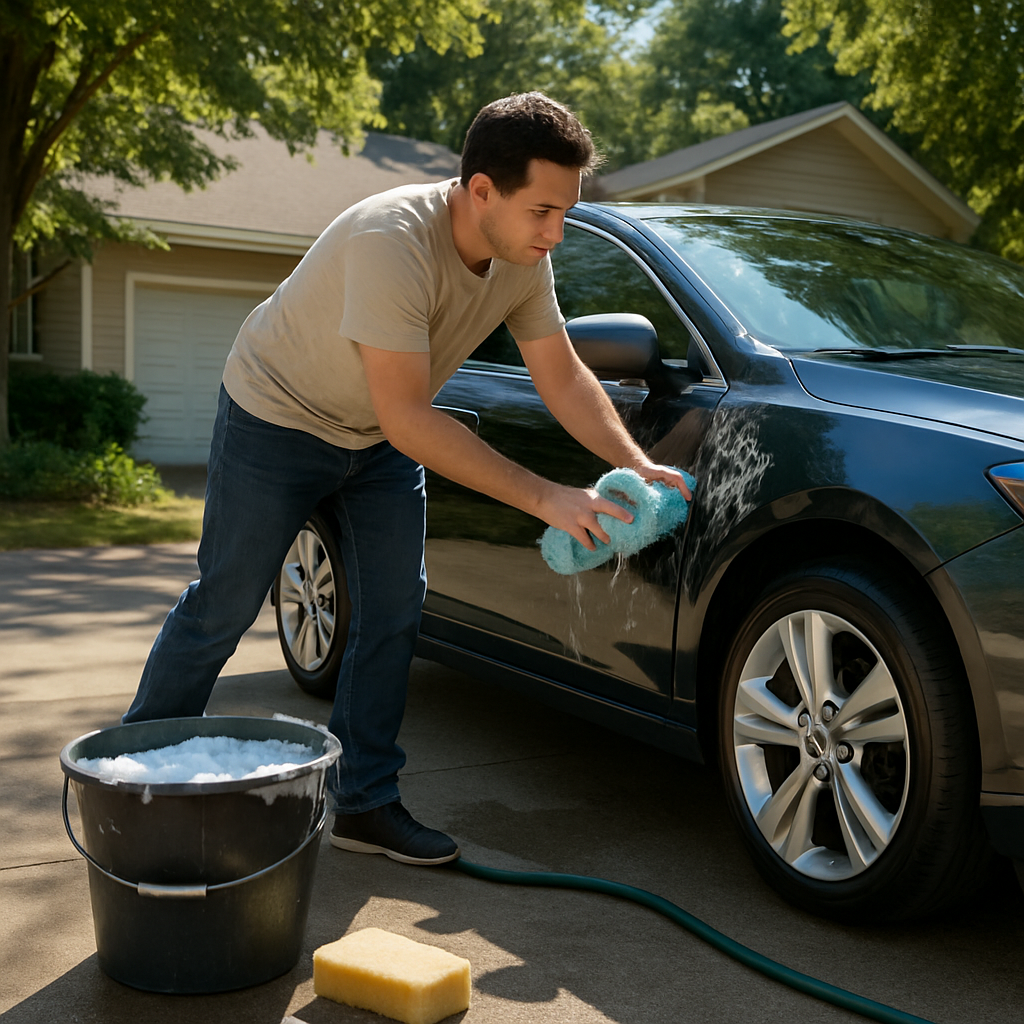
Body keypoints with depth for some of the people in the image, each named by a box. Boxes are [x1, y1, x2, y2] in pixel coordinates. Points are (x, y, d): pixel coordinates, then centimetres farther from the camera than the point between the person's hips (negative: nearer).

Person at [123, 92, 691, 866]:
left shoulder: (524, 258, -15)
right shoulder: (393, 243, -38)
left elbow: (562, 376, -6)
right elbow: (406, 418, -39)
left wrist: (635, 464, -21)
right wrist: (543, 498, -38)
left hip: (378, 443, 7)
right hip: (278, 420, -7)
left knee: (394, 615, 2)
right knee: (222, 611, 4)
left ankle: (365, 802, 14)